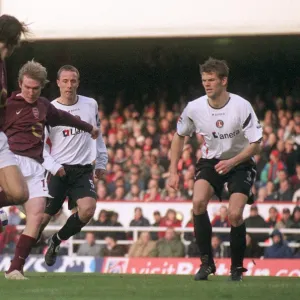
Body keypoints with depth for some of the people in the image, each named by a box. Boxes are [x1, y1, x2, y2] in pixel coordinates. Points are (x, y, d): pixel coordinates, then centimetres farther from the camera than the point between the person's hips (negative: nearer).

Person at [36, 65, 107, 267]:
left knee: (88, 209, -20)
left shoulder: (91, 105, 5)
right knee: (43, 215, -7)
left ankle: (56, 241, 4)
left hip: (83, 170, 2)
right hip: (58, 170, -2)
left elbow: (97, 136, 18)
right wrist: (52, 166, -14)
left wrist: (101, 162, 16)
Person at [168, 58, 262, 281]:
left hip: (240, 162, -2)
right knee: (198, 202, -24)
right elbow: (179, 136, 6)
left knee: (235, 214, -18)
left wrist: (232, 162, -31)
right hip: (211, 160, 3)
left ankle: (237, 268, 5)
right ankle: (207, 262, -12)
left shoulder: (242, 106, -21)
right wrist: (173, 172, 2)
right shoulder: (194, 108, -12)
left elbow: (256, 144, -16)